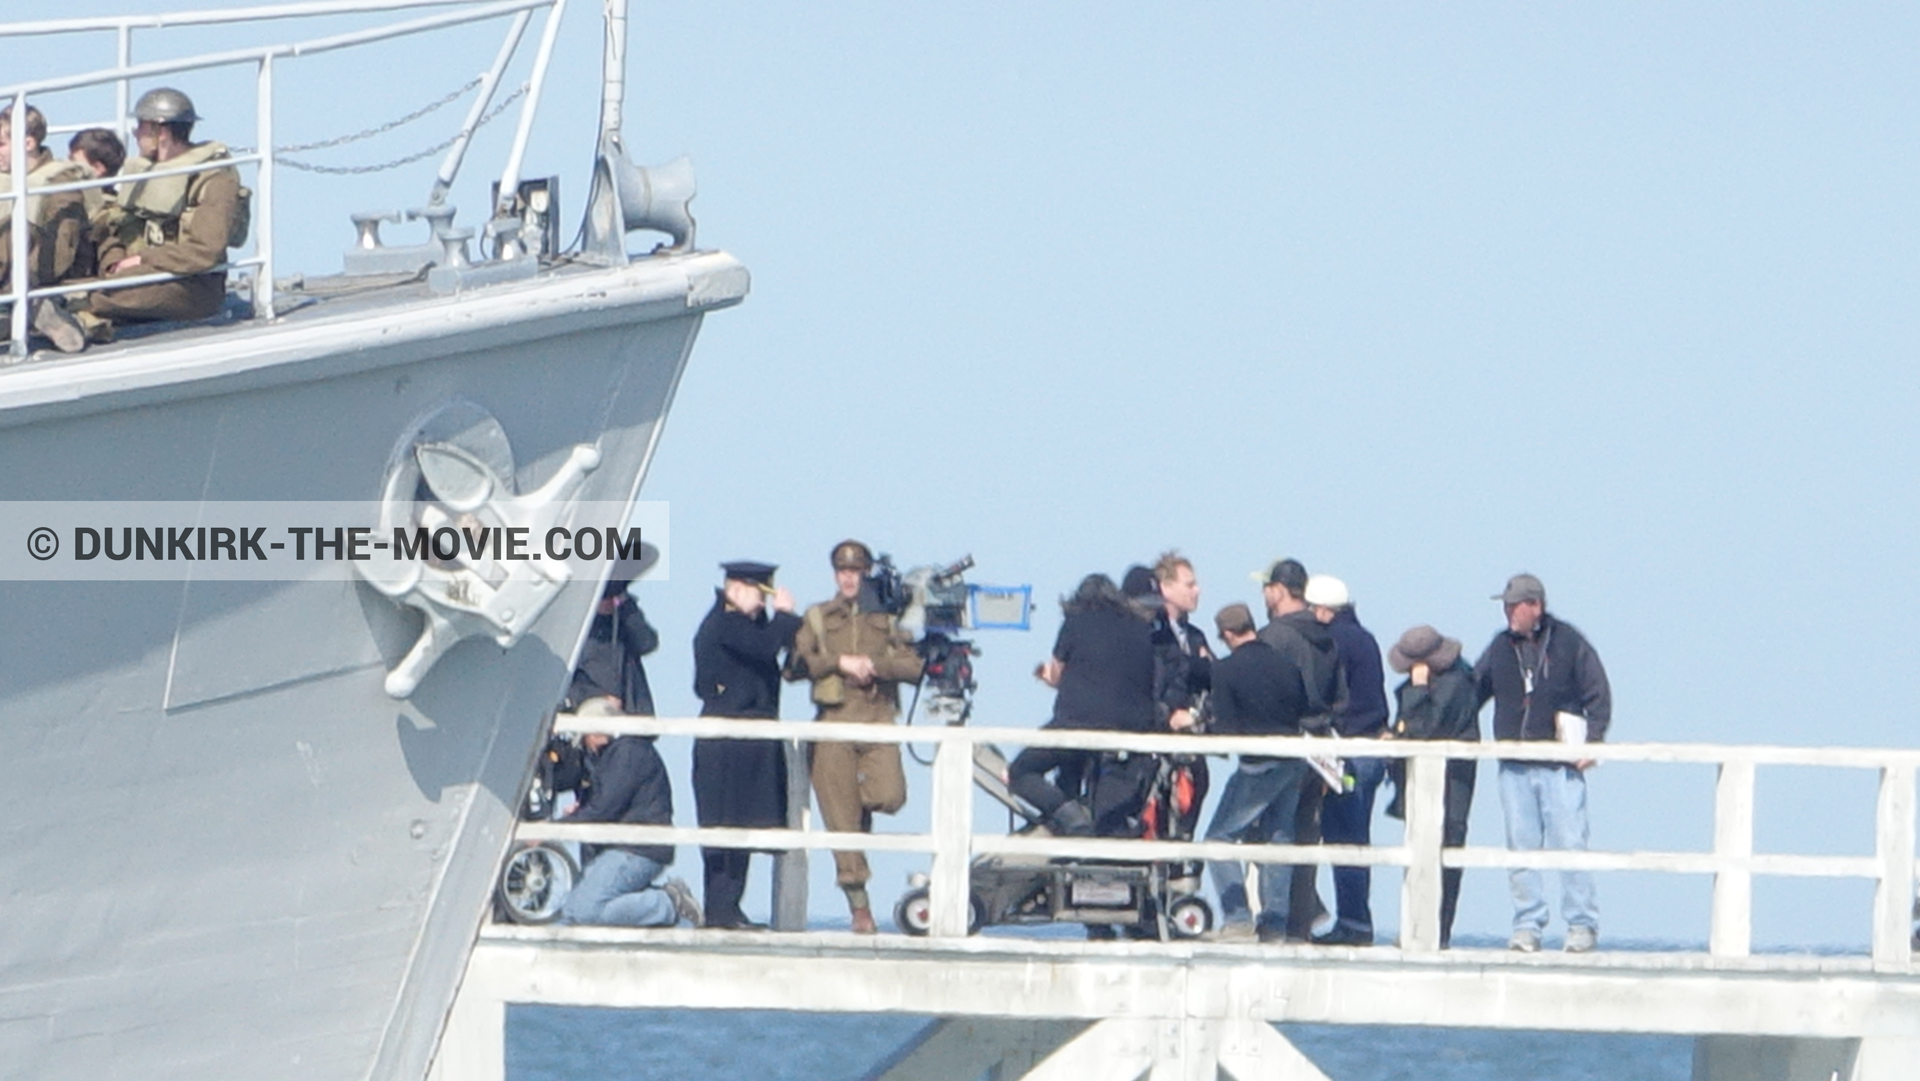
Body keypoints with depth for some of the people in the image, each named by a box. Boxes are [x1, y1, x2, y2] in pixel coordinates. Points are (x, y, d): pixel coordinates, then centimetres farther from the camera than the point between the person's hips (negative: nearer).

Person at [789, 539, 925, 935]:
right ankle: (859, 905, 1)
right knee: (841, 818, -5)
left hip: (878, 722, 0)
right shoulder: (818, 618, 14)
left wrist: (874, 664, -8)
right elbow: (800, 661, 1)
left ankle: (863, 806, 15)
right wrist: (840, 662, -9)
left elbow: (913, 665, 5)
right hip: (835, 721, 0)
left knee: (889, 796, -22)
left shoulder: (886, 619, 15)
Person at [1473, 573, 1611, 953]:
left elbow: (1599, 694, 2)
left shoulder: (1569, 643, 0)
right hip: (1515, 768, 4)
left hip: (1561, 766, -4)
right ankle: (1527, 925, 8)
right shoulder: (1500, 648, 11)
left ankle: (1582, 925, -1)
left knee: (1570, 843, -6)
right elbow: (1472, 693, 19)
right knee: (1521, 847, 3)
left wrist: (1592, 741, -8)